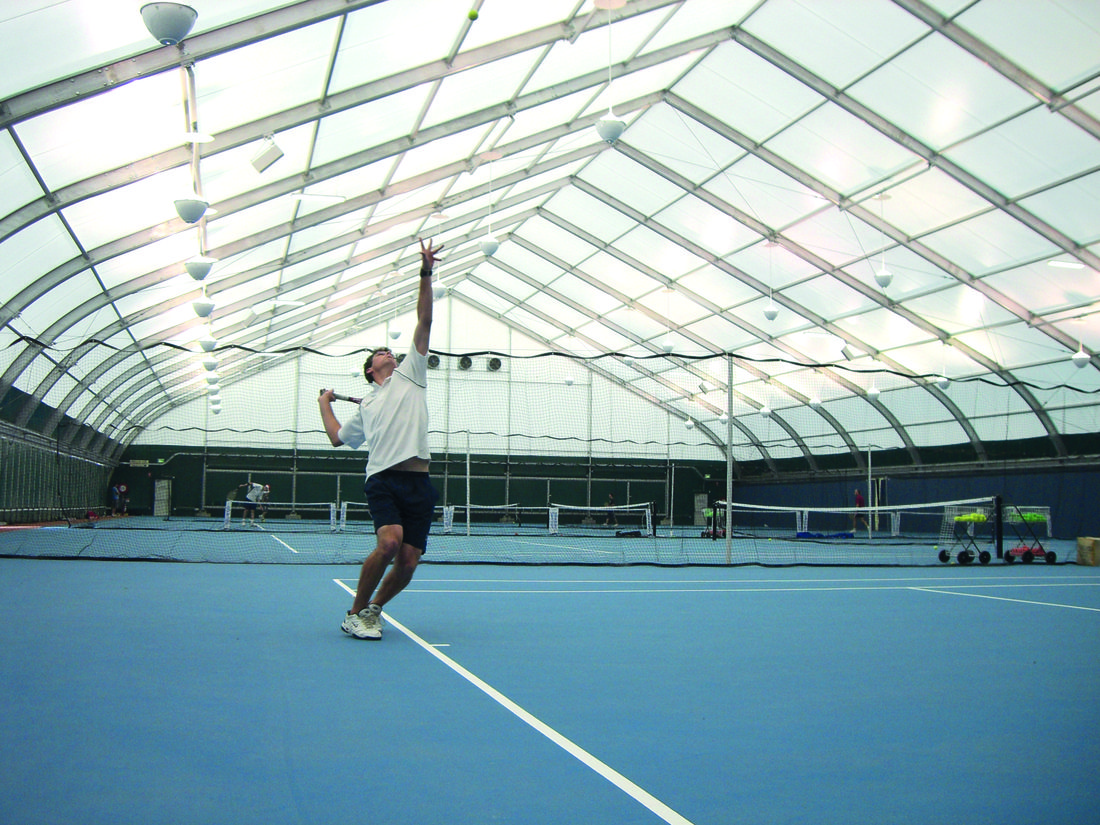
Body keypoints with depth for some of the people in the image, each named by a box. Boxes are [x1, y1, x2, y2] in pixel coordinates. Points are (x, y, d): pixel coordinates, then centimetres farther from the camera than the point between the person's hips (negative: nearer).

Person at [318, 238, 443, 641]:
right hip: (383, 479, -1)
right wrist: (324, 404, 39)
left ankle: (372, 609, 21)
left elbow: (424, 322, 11)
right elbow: (337, 437, 35)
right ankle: (355, 614, -8)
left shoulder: (410, 375, 19)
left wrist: (426, 274, 5)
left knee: (408, 561, -4)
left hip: (418, 482, 1)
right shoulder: (366, 406, 24)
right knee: (389, 542, -25)